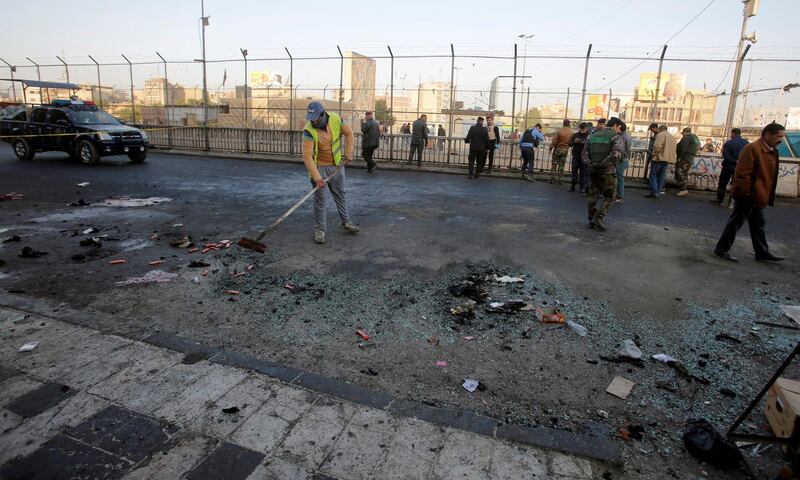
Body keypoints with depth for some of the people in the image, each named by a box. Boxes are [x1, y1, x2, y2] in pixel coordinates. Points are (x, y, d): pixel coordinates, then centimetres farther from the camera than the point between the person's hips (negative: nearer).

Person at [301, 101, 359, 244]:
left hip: (336, 164, 4)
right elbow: (307, 156, -28)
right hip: (319, 167, -3)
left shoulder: (336, 119, -15)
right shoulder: (309, 130, -25)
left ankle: (346, 223, 31)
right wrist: (316, 176, -34)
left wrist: (348, 153, -3)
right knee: (319, 199, 2)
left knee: (340, 194, 16)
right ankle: (320, 229, 13)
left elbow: (349, 133, 1)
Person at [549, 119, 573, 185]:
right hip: (565, 150, 2)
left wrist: (551, 147, -8)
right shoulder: (571, 132, -3)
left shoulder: (559, 130, -12)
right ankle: (558, 180, 7)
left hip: (557, 149, -2)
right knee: (561, 166, 7)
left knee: (554, 164, 7)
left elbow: (554, 140, -14)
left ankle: (552, 179, 7)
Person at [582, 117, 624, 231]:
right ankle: (598, 218, -7)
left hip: (593, 171, 5)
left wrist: (589, 164, -5)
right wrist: (604, 164, -17)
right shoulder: (616, 137, -5)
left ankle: (591, 219, 19)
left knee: (593, 196, 15)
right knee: (608, 197, 5)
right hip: (608, 172, -5)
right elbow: (617, 153, -22)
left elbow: (584, 153, 5)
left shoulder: (593, 136, 12)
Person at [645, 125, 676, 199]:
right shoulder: (672, 137, 22)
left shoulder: (661, 135, -6)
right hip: (668, 159, 8)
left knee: (653, 175, -4)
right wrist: (673, 158, 20)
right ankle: (658, 193, 8)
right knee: (661, 176, 9)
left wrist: (655, 154, -10)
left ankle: (654, 192, -12)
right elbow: (674, 149, 20)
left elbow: (657, 146, -20)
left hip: (659, 158, -8)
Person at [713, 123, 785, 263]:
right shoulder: (752, 149, -18)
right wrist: (746, 192, -21)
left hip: (758, 197, 10)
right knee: (736, 222, -2)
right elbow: (742, 173, -22)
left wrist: (766, 196, 18)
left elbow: (768, 174, 21)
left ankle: (762, 253, 25)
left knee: (758, 225, 16)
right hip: (747, 196, -10)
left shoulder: (771, 151, 12)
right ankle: (722, 249, 7)